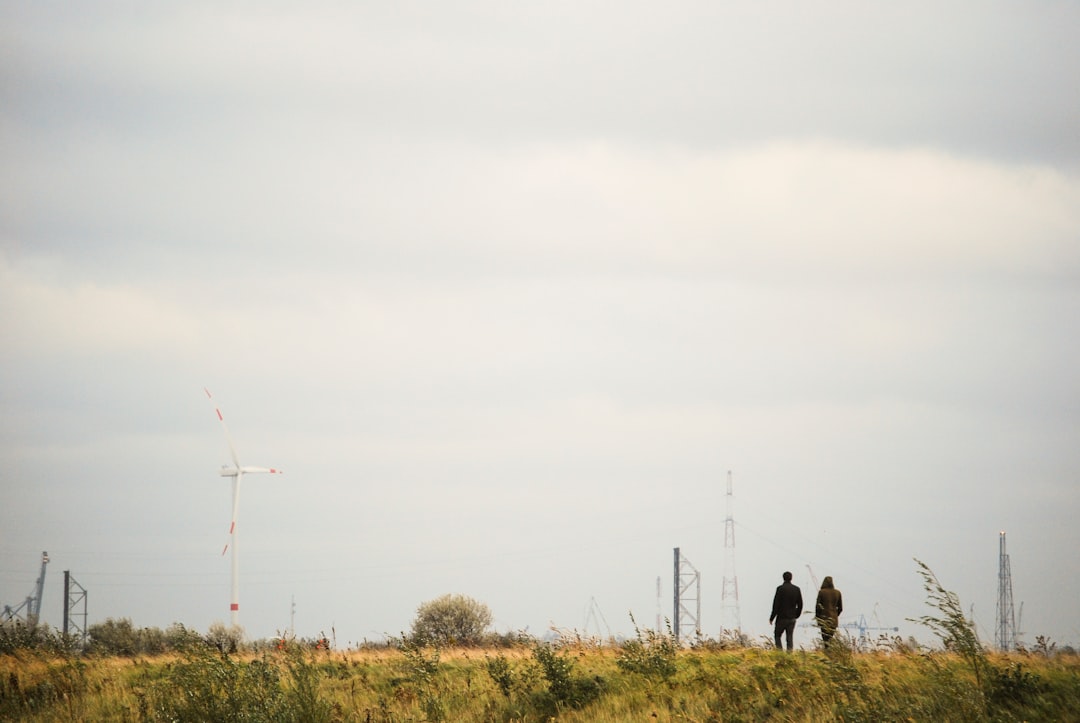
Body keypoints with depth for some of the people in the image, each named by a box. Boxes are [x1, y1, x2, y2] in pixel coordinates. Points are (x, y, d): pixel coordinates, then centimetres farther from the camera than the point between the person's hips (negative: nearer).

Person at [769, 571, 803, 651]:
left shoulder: (780, 589, -11)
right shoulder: (797, 589, 4)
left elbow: (776, 605, -11)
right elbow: (800, 605, 9)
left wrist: (772, 617, -4)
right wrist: (796, 615, 21)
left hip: (782, 618, -4)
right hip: (792, 618, 4)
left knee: (777, 635, 8)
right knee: (789, 638, 6)